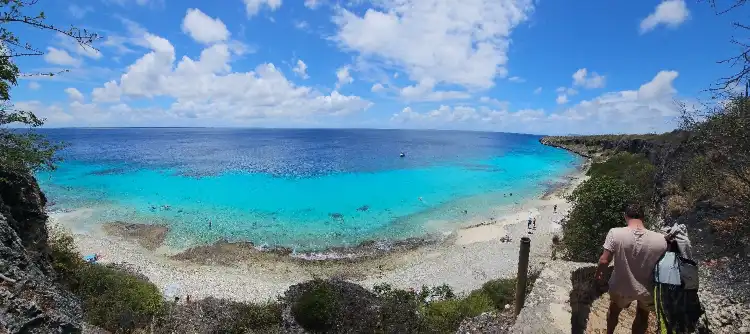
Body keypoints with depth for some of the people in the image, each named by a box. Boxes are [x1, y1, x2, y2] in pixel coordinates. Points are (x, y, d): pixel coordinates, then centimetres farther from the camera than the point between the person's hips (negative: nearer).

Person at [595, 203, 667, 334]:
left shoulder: (615, 233, -26)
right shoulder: (660, 239, -21)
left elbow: (604, 260, -21)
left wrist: (599, 273, 0)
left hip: (621, 287, 0)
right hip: (646, 289, 1)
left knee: (614, 310, 30)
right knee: (642, 316, 30)